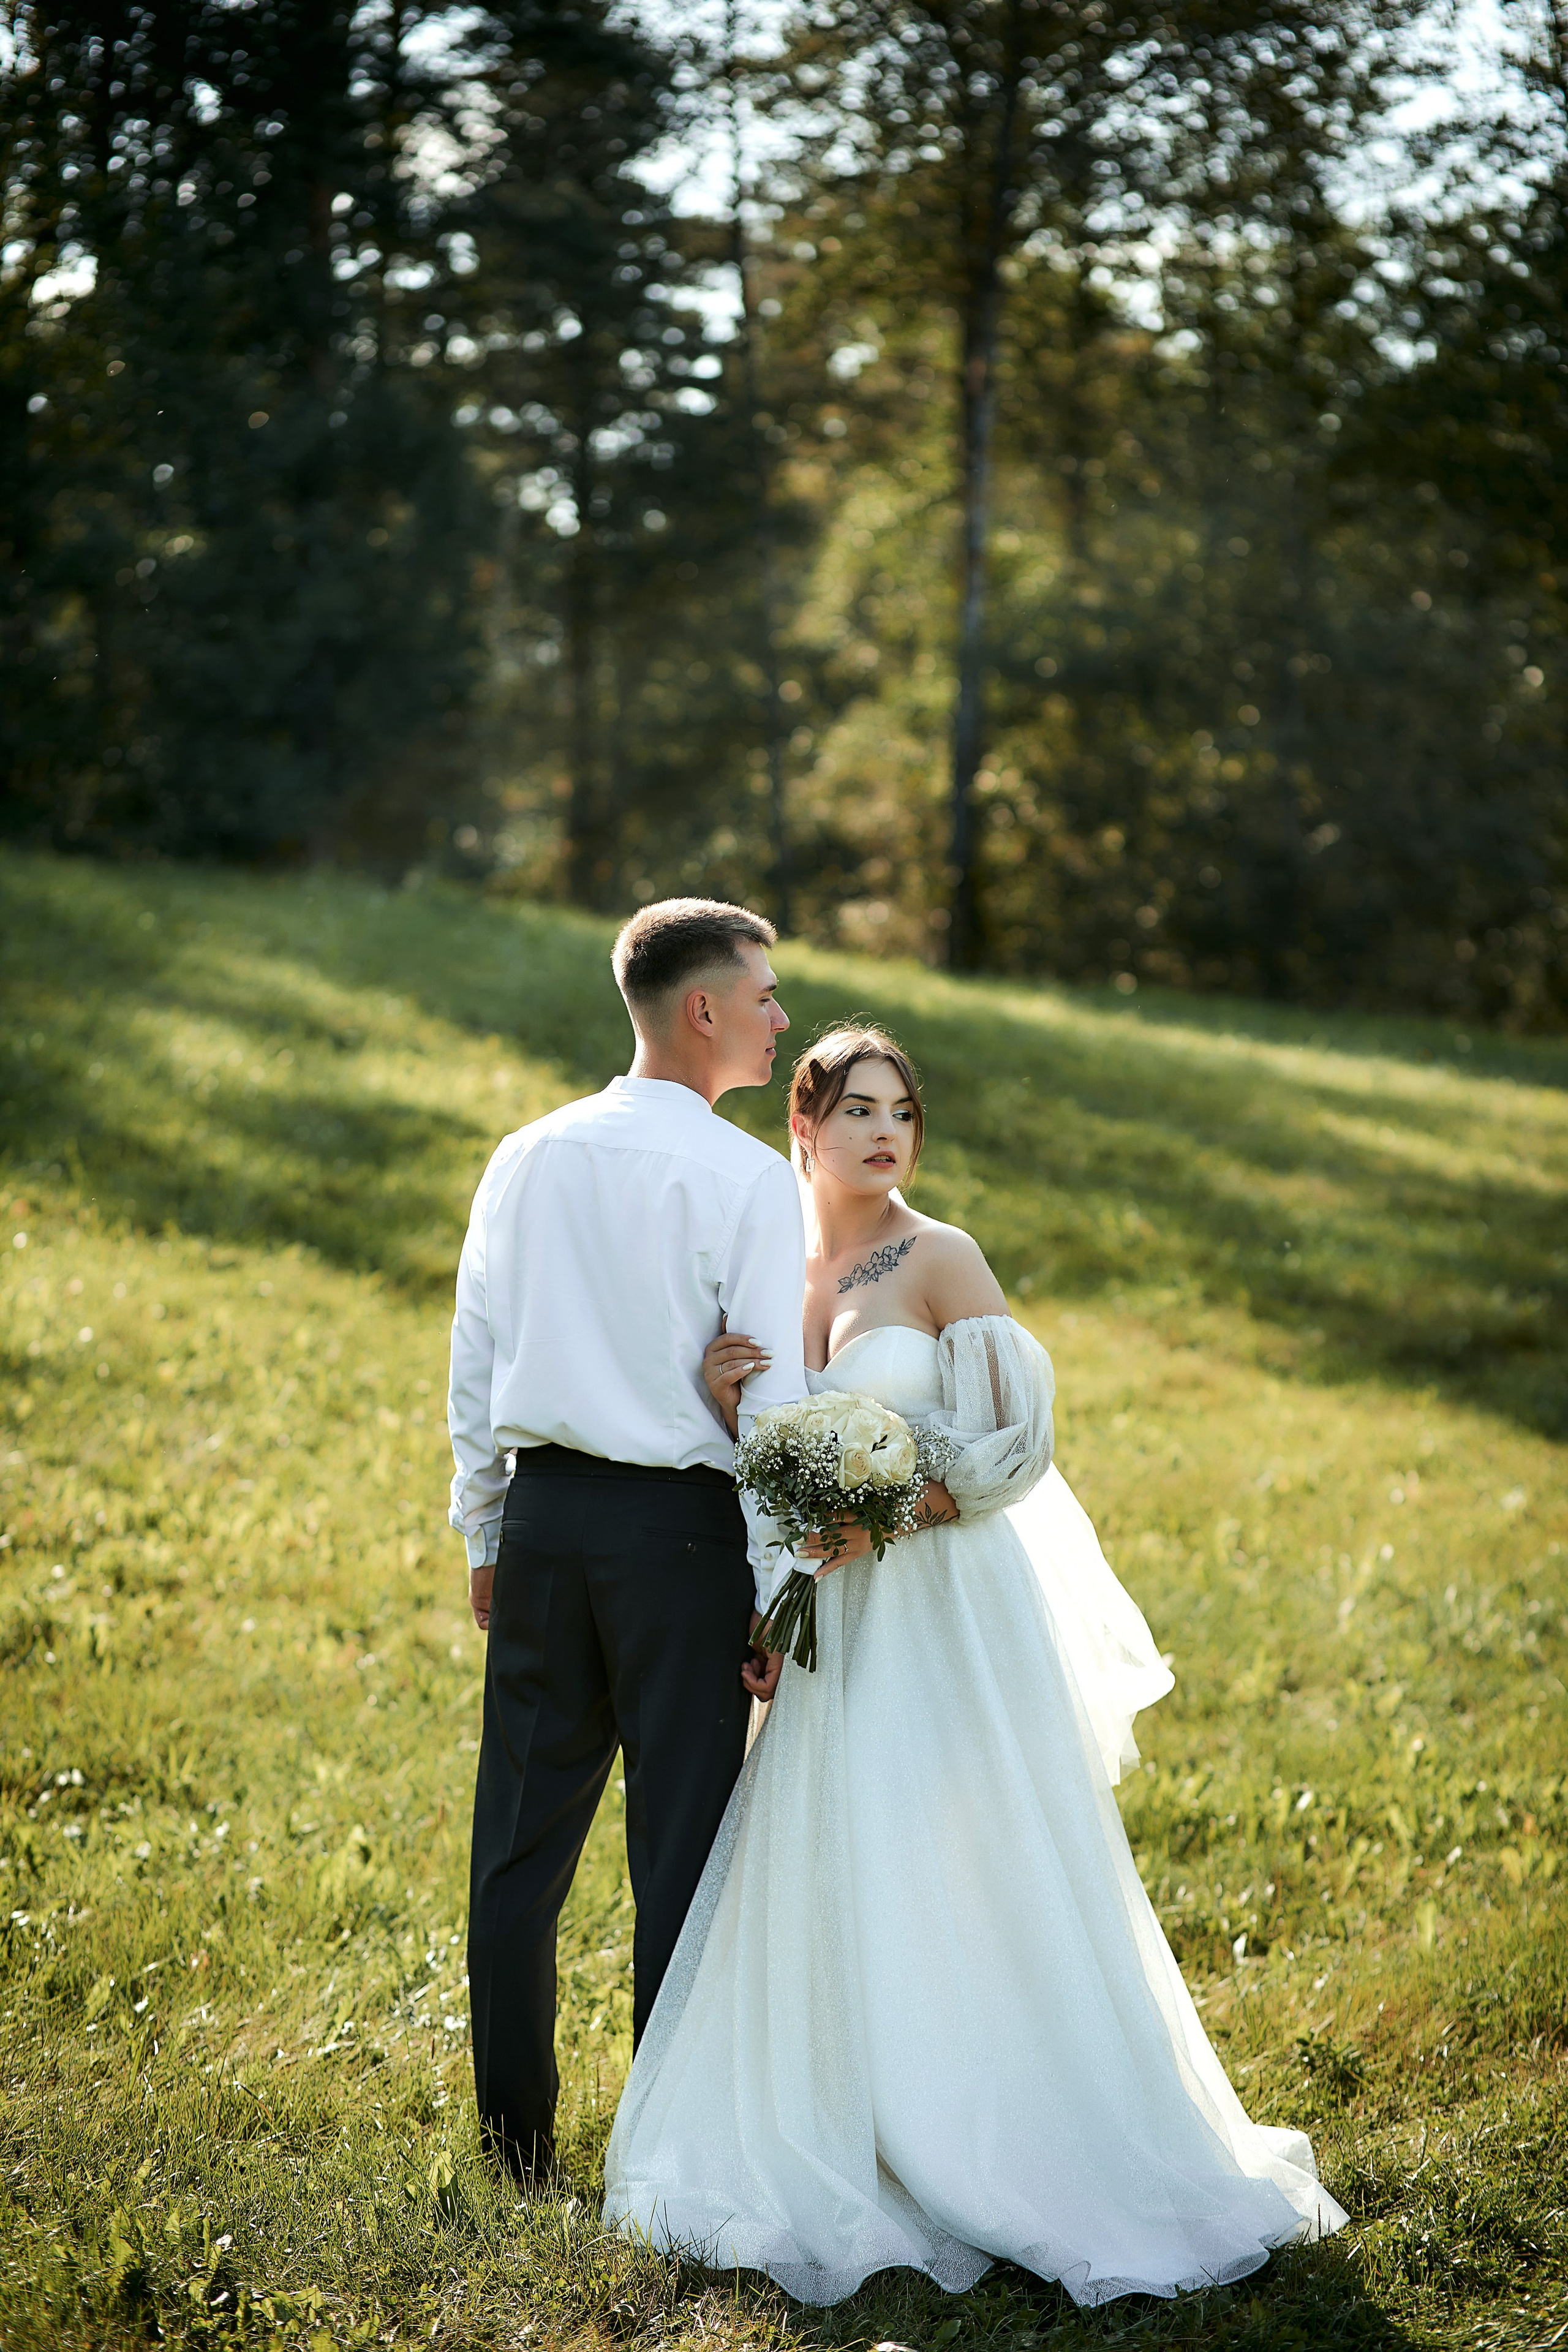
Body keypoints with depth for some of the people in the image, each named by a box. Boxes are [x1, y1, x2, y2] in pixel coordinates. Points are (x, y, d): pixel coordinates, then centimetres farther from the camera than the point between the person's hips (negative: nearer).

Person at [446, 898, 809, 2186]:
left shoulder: (526, 1159, 6)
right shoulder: (749, 1179, -10)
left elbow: (475, 1360, 11)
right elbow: (770, 1400, -11)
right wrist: (776, 1587, -6)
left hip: (540, 1513, 5)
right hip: (679, 1525, -5)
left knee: (523, 1835, 11)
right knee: (681, 1840, 5)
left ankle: (517, 2129, 21)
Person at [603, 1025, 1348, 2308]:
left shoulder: (940, 1260, -7)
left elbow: (1023, 1440, -10)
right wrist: (730, 1401, -8)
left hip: (951, 1609, -5)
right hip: (838, 1622, 5)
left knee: (965, 1871, -3)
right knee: (833, 1876, 5)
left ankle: (1016, 2149, 10)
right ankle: (859, 2147, 16)